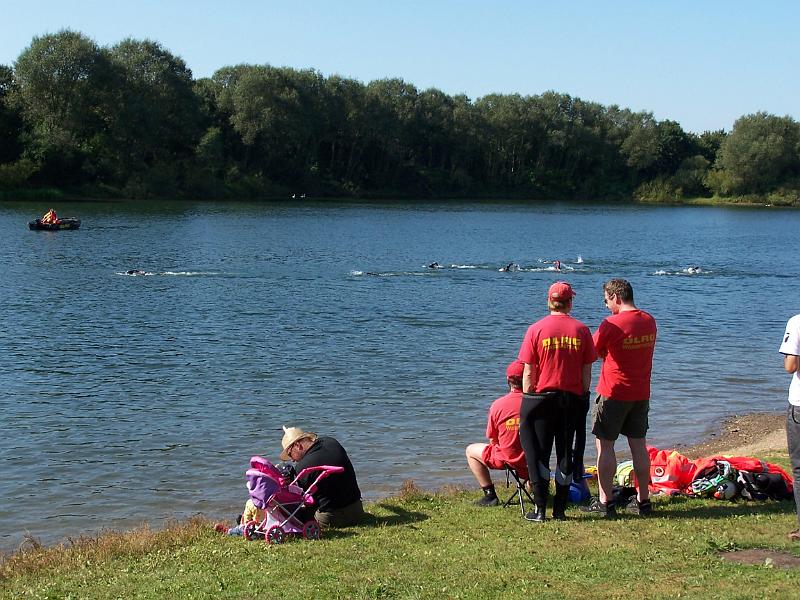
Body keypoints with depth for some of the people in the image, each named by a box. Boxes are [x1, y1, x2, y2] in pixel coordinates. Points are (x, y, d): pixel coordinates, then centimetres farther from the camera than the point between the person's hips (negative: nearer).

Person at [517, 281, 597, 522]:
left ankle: (540, 509, 4)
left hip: (542, 397, -2)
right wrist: (583, 396, 13)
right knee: (565, 453, 10)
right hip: (572, 398, 2)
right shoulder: (581, 330, -1)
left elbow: (528, 372, -6)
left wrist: (527, 400, 3)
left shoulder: (536, 329, -6)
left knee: (539, 453, 7)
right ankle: (560, 509, 12)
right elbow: (587, 371, 2)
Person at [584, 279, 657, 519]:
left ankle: (605, 502, 3)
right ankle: (643, 500, 16)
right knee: (639, 445, 12)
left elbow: (593, 351, -7)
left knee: (604, 445, 2)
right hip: (641, 393, 6)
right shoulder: (649, 321, 5)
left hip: (614, 393, -6)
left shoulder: (611, 324, -16)